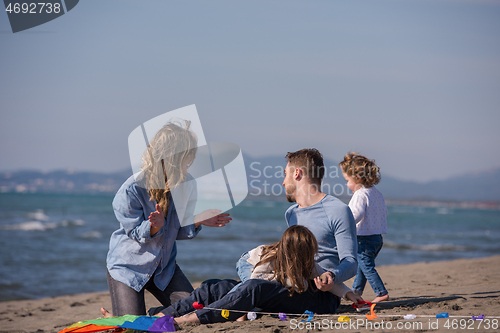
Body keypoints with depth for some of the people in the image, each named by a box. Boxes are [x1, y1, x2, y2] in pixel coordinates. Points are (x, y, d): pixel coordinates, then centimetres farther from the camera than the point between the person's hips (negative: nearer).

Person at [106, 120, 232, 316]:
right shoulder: (131, 190, -23)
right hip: (127, 267, -5)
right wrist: (154, 227, -37)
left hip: (164, 266, 5)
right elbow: (136, 233, -16)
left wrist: (198, 221, -17)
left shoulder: (186, 185, -8)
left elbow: (177, 231, 1)